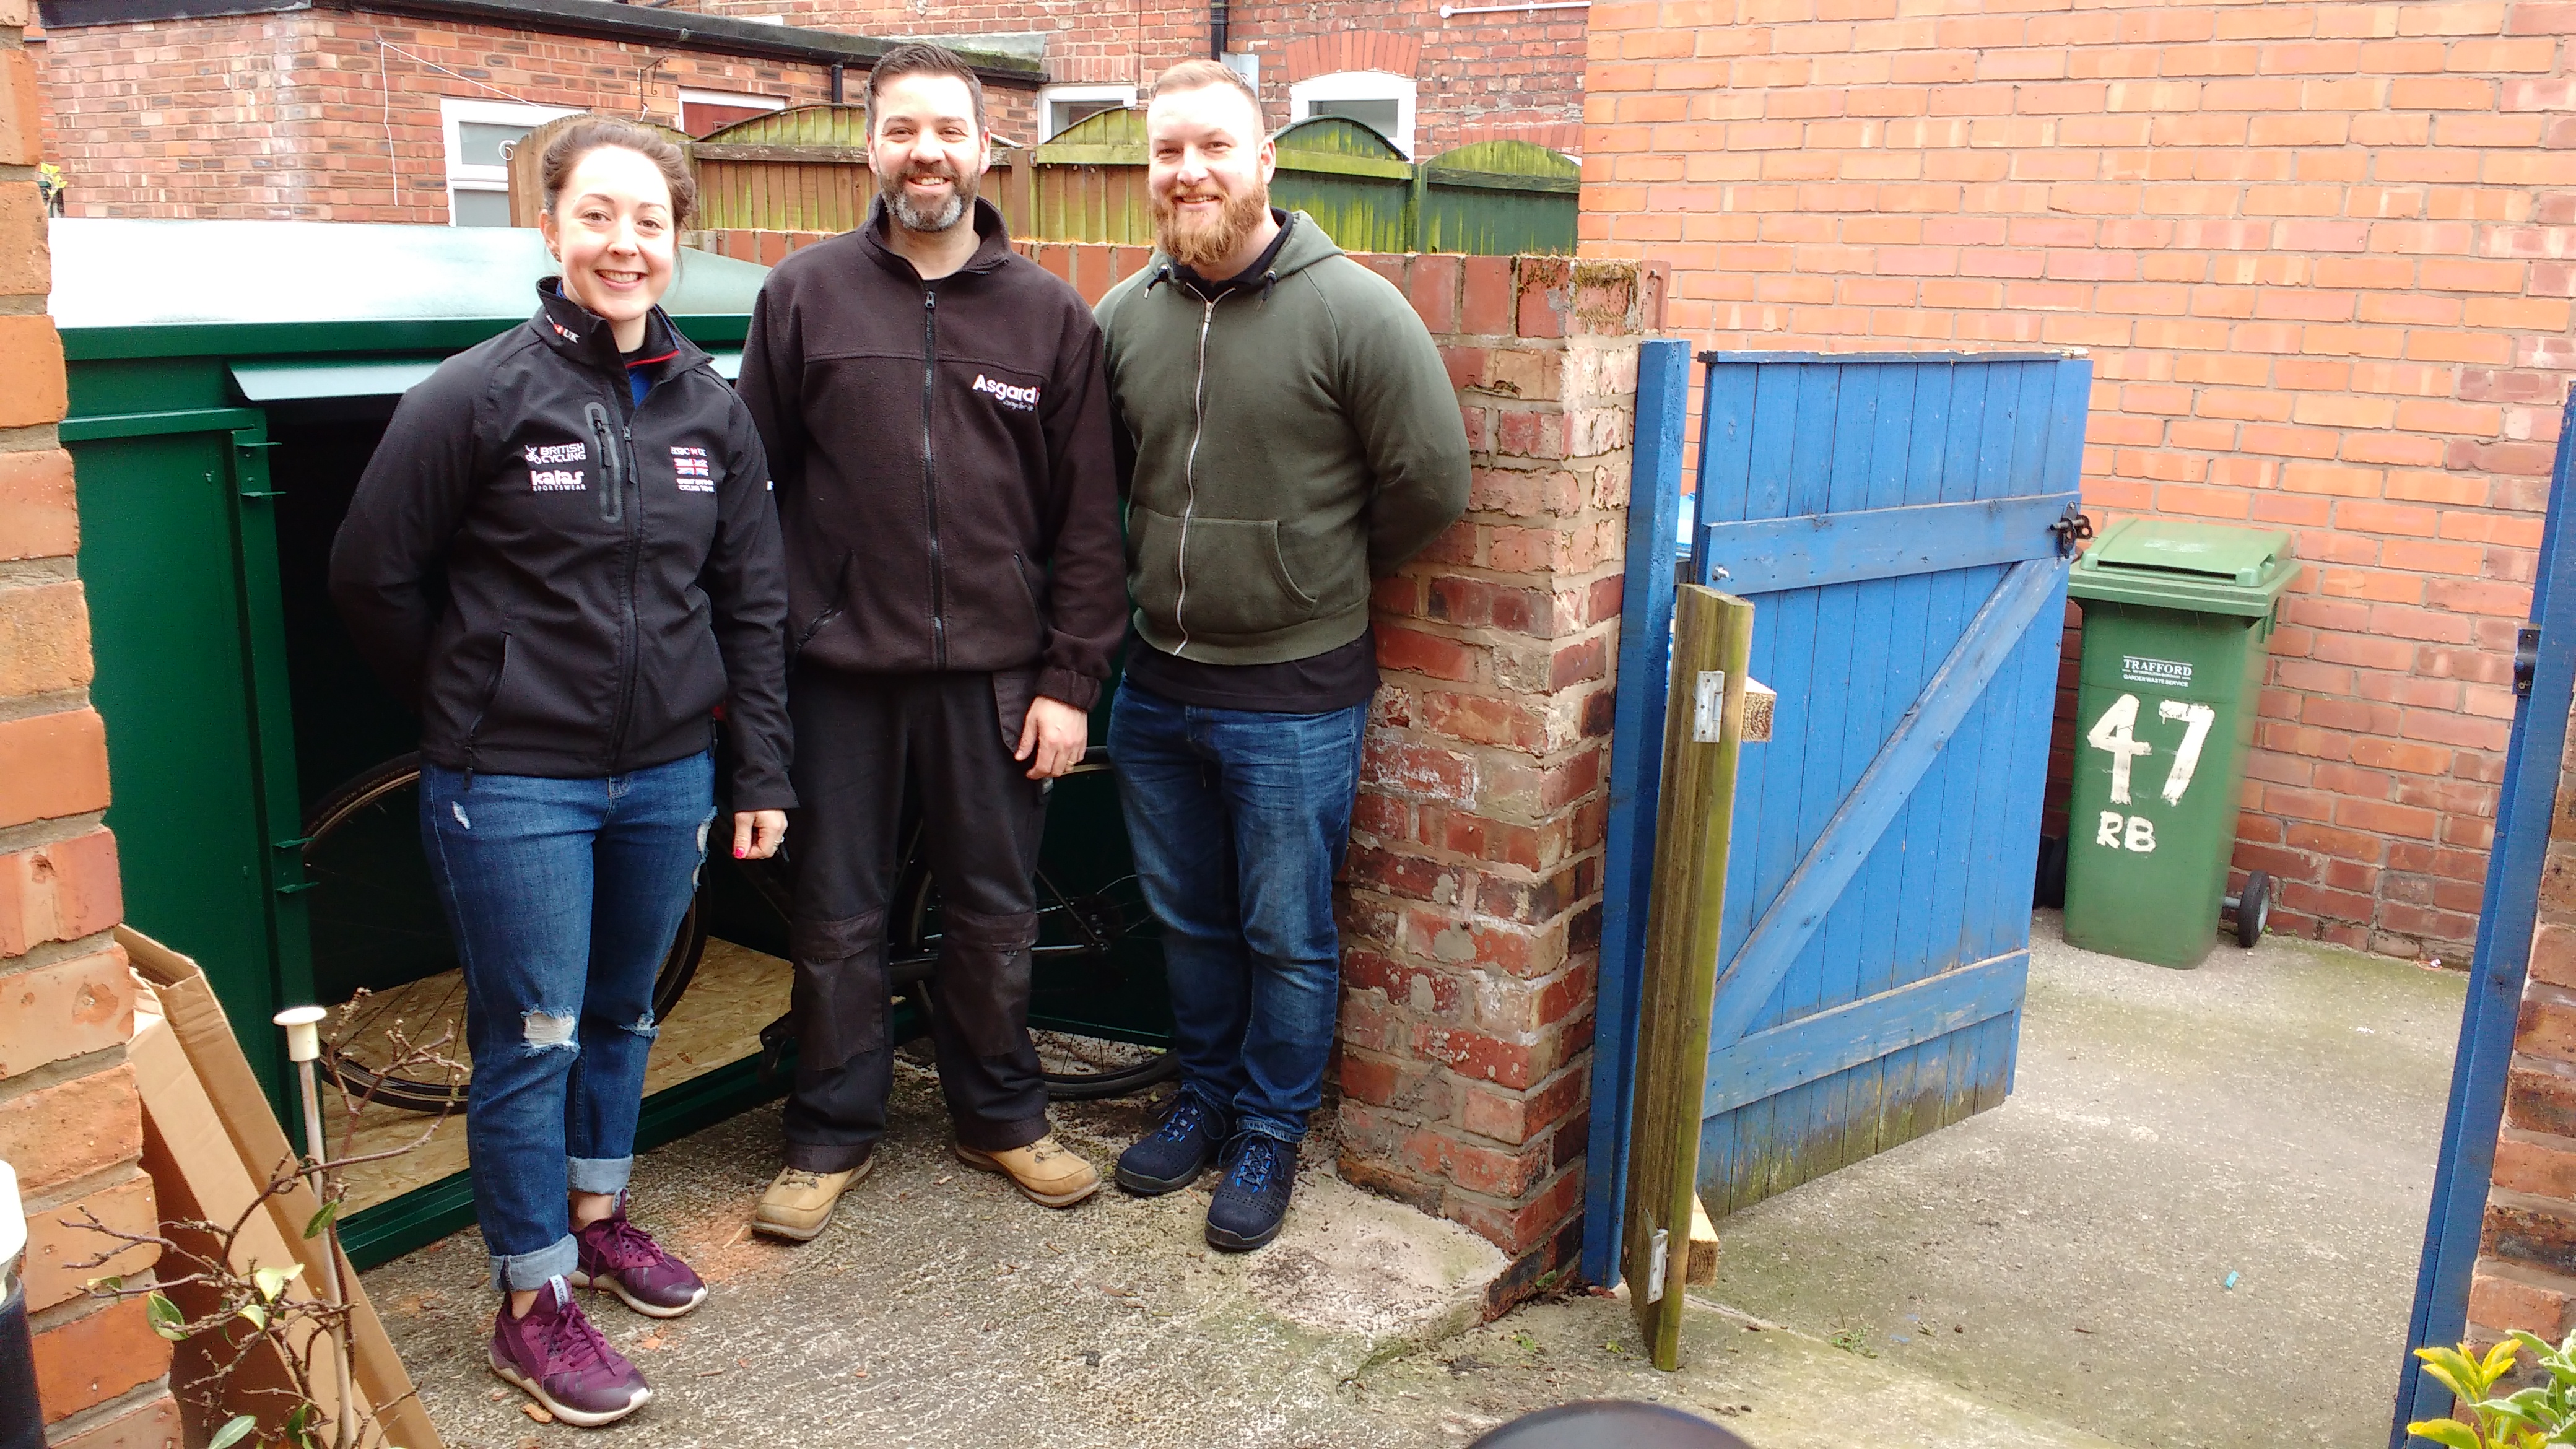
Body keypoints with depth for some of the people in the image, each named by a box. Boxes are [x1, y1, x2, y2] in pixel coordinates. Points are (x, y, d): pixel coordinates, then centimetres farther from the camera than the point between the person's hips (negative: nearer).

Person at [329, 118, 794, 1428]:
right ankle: (531, 1305, 18)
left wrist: (760, 772, 4)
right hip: (513, 786, -4)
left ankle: (595, 1213, 40)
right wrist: (471, 711, 4)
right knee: (529, 1039, 3)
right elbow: (372, 576, -3)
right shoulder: (478, 397, -10)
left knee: (622, 1014, 19)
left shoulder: (711, 408, 3)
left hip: (666, 776, 5)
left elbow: (752, 604, 7)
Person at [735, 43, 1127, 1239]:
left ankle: (1001, 1116, 33)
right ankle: (834, 1135, 29)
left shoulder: (1050, 315, 2)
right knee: (835, 919, 11)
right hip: (841, 669, 0)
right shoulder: (805, 292, 1)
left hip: (994, 674, 1)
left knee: (995, 914, 13)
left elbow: (1087, 517, 2)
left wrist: (1070, 679, -2)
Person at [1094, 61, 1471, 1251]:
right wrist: (1158, 570, 9)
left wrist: (1324, 575, 1)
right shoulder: (1123, 316, 2)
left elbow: (1432, 484, -11)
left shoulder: (1351, 311, -14)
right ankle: (1206, 1099, 39)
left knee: (1287, 937, 8)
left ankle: (1270, 1133, 27)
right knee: (1188, 920, 19)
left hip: (1294, 697, -5)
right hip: (1157, 685, 5)